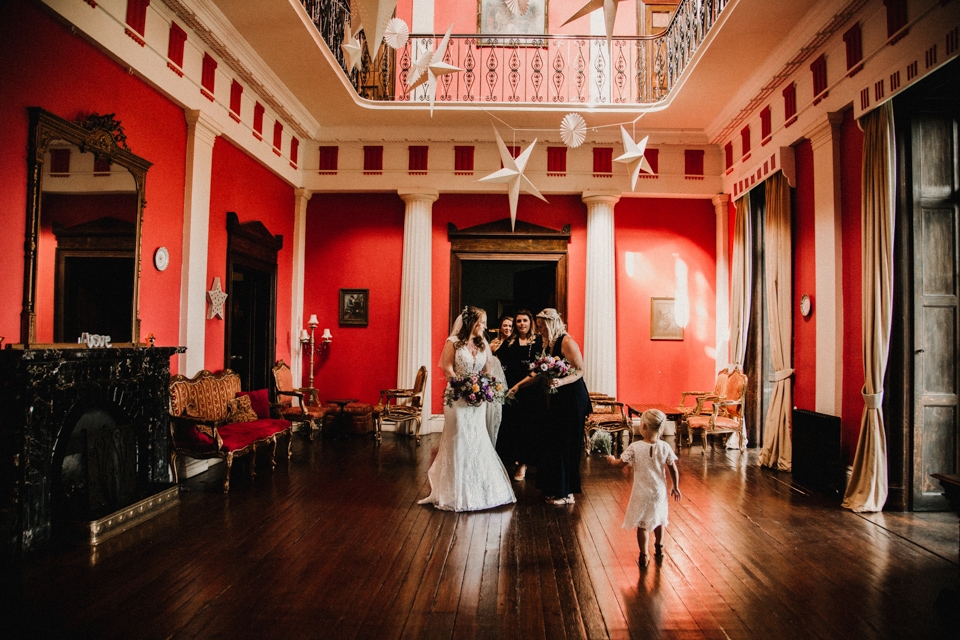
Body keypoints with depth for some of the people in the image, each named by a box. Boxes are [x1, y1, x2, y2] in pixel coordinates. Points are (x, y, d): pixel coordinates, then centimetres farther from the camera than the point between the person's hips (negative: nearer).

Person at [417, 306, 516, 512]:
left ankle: (480, 488, 20)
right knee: (458, 441, 2)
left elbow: (486, 371, 10)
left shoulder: (483, 345, 9)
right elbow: (447, 368, -9)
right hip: (458, 396, -5)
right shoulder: (453, 342, -6)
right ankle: (456, 491, 14)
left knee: (478, 440, 8)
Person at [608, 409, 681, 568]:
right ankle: (659, 550, 42)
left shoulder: (635, 447, -18)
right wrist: (675, 487, 11)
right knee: (658, 520, 25)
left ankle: (644, 556, 14)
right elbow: (674, 470, -4)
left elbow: (620, 463, -6)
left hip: (641, 494, -3)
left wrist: (612, 459, 16)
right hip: (659, 492, 3)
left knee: (642, 524, 10)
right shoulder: (665, 447, -11)